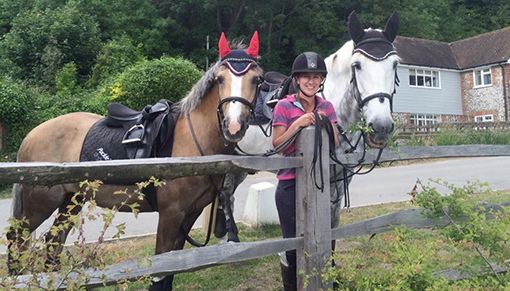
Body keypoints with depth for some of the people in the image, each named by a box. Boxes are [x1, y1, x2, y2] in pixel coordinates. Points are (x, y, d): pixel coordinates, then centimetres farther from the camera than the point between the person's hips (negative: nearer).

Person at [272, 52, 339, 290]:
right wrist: (298, 123, -19)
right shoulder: (284, 106, -4)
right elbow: (277, 144, -7)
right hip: (291, 183, -3)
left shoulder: (326, 107, 8)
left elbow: (334, 144, 4)